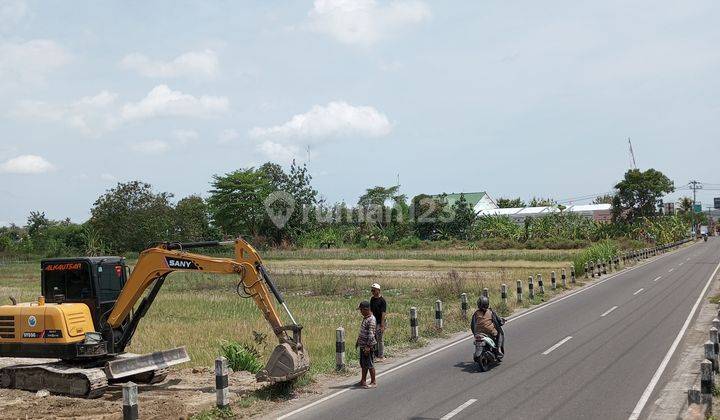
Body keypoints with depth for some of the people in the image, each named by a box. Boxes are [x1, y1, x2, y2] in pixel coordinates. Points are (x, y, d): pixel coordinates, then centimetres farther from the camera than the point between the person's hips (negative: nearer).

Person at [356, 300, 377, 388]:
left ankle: (373, 382, 9)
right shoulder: (365, 318, 11)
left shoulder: (371, 320, -20)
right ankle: (363, 381, 26)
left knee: (369, 364, -1)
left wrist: (368, 347, -24)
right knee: (363, 364, 16)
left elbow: (371, 334, -23)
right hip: (362, 345, 9)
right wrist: (358, 341, 23)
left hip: (368, 346, -9)